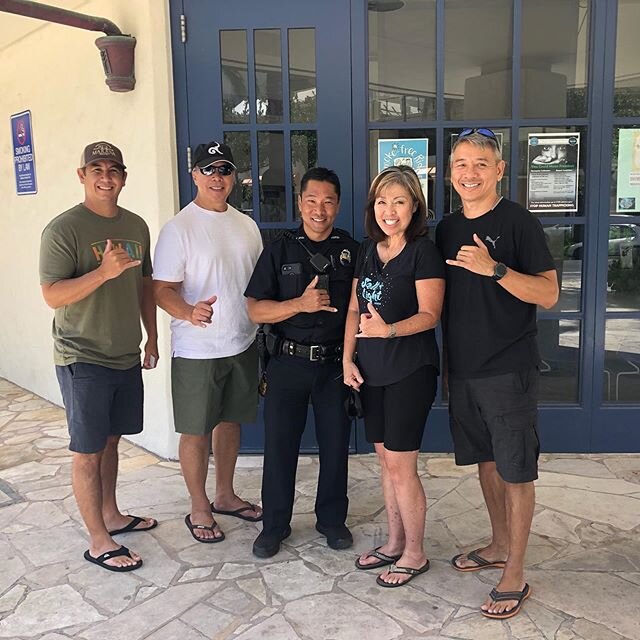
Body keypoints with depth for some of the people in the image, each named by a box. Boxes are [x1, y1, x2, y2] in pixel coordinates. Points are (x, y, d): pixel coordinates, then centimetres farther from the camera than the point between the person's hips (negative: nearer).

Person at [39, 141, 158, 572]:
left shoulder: (136, 226, 8)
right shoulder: (64, 229, -13)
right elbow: (53, 295, -19)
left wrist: (152, 339, 15)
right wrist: (104, 272, -32)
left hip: (127, 357, 6)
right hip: (83, 360, -6)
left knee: (111, 440, 19)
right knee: (88, 452, 3)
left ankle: (112, 515, 35)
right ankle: (99, 542, 14)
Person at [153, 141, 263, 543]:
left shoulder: (246, 225, 8)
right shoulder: (180, 228, -11)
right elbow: (163, 289, -15)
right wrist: (188, 311, -35)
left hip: (242, 344, 6)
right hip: (197, 350, -6)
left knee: (230, 421, 18)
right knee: (196, 431, 6)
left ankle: (225, 496, 35)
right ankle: (199, 510, 23)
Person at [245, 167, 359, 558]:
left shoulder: (352, 251, 3)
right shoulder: (280, 251, 1)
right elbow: (255, 310, -3)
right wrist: (300, 304, -19)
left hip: (336, 363, 1)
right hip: (289, 363, 0)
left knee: (336, 444, 10)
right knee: (280, 444, 6)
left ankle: (332, 519, 30)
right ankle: (275, 524, 24)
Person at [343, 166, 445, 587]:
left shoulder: (424, 252, -9)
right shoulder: (369, 251, 11)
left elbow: (430, 314, -16)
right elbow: (355, 308, 13)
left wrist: (388, 330, -31)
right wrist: (348, 358, 4)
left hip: (411, 370, -7)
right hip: (373, 370, 7)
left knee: (400, 465, -1)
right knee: (386, 462, 15)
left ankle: (415, 554, 18)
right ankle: (395, 543, 30)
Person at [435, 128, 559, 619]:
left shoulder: (519, 223, -8)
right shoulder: (448, 228, 10)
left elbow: (549, 295, -14)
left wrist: (494, 268, -27)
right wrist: (446, 357, 13)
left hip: (509, 369, -6)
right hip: (463, 368, 6)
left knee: (515, 471, 2)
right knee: (486, 460, 18)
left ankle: (515, 575, 15)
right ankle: (500, 546, 36)